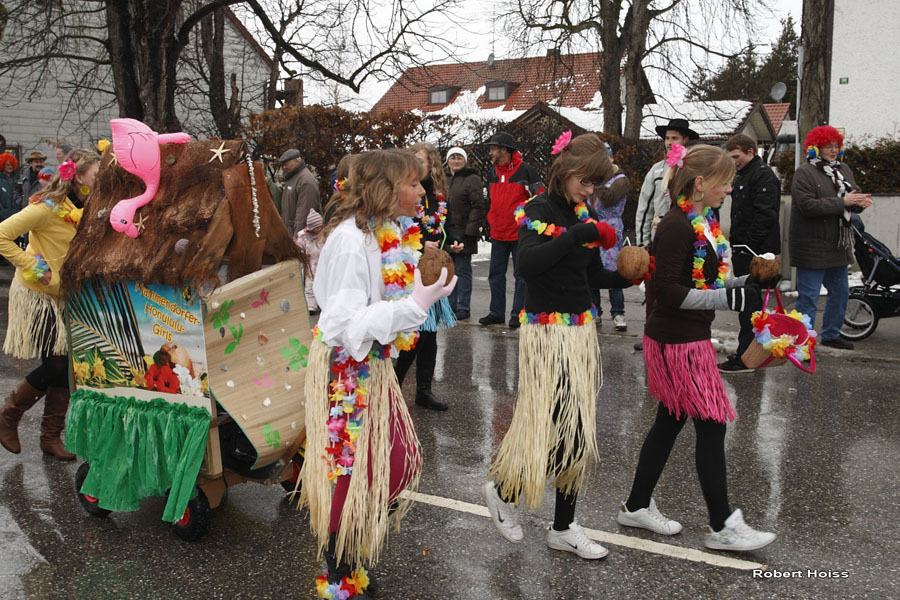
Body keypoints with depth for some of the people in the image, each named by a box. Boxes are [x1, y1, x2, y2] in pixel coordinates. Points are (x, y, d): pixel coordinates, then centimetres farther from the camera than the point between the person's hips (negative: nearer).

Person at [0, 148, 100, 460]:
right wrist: (30, 266, -21)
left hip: (66, 297, 7)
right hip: (38, 296, -7)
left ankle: (51, 436, 18)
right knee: (55, 366, -6)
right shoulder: (49, 207, -20)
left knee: (64, 366, 6)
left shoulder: (84, 208, 3)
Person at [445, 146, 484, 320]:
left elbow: (478, 207, -12)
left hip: (463, 234, -7)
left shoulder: (472, 179, -6)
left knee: (462, 270, -2)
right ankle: (452, 304, 21)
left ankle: (463, 307, 5)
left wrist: (470, 230, -18)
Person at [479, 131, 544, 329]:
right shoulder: (492, 174, 10)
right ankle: (496, 313, 18)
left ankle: (518, 314, 8)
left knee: (521, 275, 2)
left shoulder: (525, 170, -8)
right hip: (498, 235, 6)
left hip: (520, 234, -6)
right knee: (496, 274, 9)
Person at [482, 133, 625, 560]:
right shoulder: (540, 210, -11)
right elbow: (527, 263, -30)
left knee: (577, 434, 11)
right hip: (547, 333, -7)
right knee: (559, 429, -7)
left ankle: (564, 528, 24)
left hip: (582, 332, 8)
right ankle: (502, 489, 22)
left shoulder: (584, 213, 11)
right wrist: (578, 234, -32)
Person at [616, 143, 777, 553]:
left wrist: (741, 284, 4)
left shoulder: (702, 222, 11)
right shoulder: (677, 226, -19)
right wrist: (729, 299, -23)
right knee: (712, 425, -2)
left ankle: (637, 507, 28)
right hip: (678, 342, -10)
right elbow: (669, 292, -22)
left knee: (669, 422, 16)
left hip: (687, 338, 10)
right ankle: (722, 527, 11)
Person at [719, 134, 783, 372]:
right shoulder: (742, 176, 20)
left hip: (754, 251, -10)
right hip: (743, 249, 10)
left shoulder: (764, 175, -12)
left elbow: (765, 215, -20)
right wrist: (736, 243, 14)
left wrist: (749, 245, -21)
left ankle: (745, 359, -5)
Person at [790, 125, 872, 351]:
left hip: (838, 246, 9)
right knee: (808, 297, -5)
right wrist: (842, 202, -24)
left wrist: (860, 202, -10)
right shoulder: (805, 172, -12)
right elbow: (808, 205, -23)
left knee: (840, 292, 19)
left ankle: (830, 334, 34)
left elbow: (855, 194, 14)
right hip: (812, 247, -9)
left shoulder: (843, 169, 13)